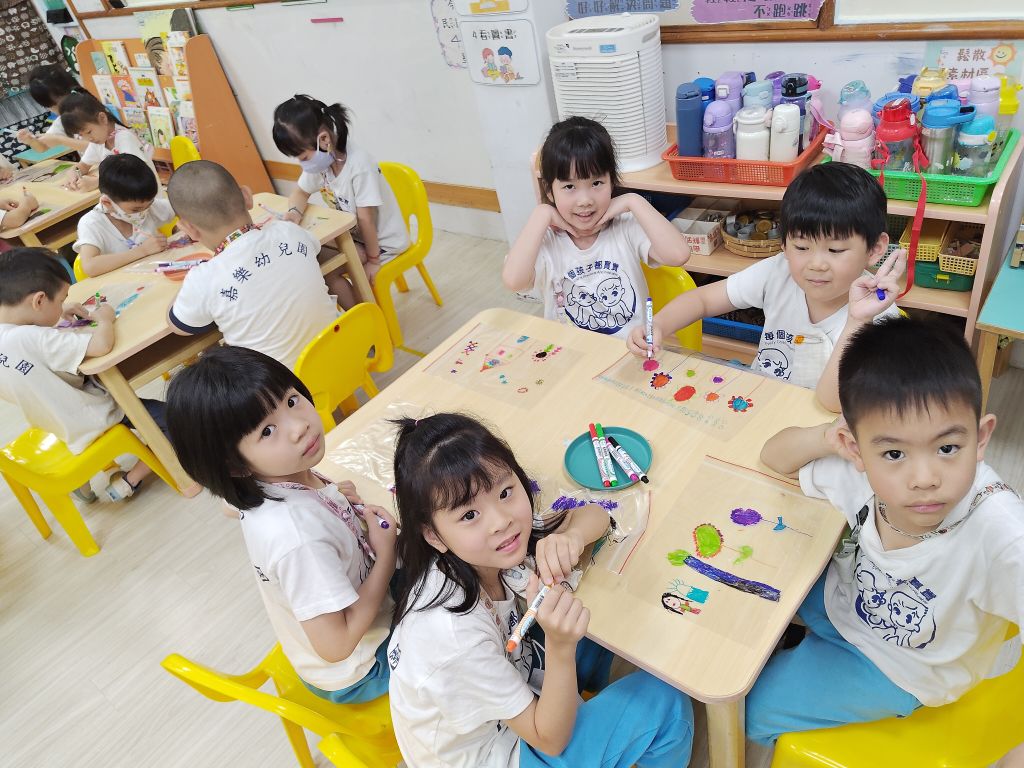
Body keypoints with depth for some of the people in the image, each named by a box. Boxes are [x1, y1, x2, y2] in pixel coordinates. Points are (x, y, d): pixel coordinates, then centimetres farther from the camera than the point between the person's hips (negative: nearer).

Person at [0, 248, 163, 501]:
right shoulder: (35, 339, -32)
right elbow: (102, 345, -39)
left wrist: (58, 312, 5)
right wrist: (105, 318, -18)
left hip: (57, 423, 8)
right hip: (92, 424, -8)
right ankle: (126, 483, 6)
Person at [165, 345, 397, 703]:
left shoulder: (266, 486, -17)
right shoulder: (297, 536, -40)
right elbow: (337, 645, -32)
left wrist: (331, 498, -8)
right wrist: (386, 554, -24)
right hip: (355, 673, -7)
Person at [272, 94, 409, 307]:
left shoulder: (359, 166, -30)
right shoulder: (318, 162, -8)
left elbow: (366, 219, -23)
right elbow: (300, 193, 7)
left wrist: (373, 259, -14)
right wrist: (295, 212, -15)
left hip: (382, 240, -8)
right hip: (352, 234, 8)